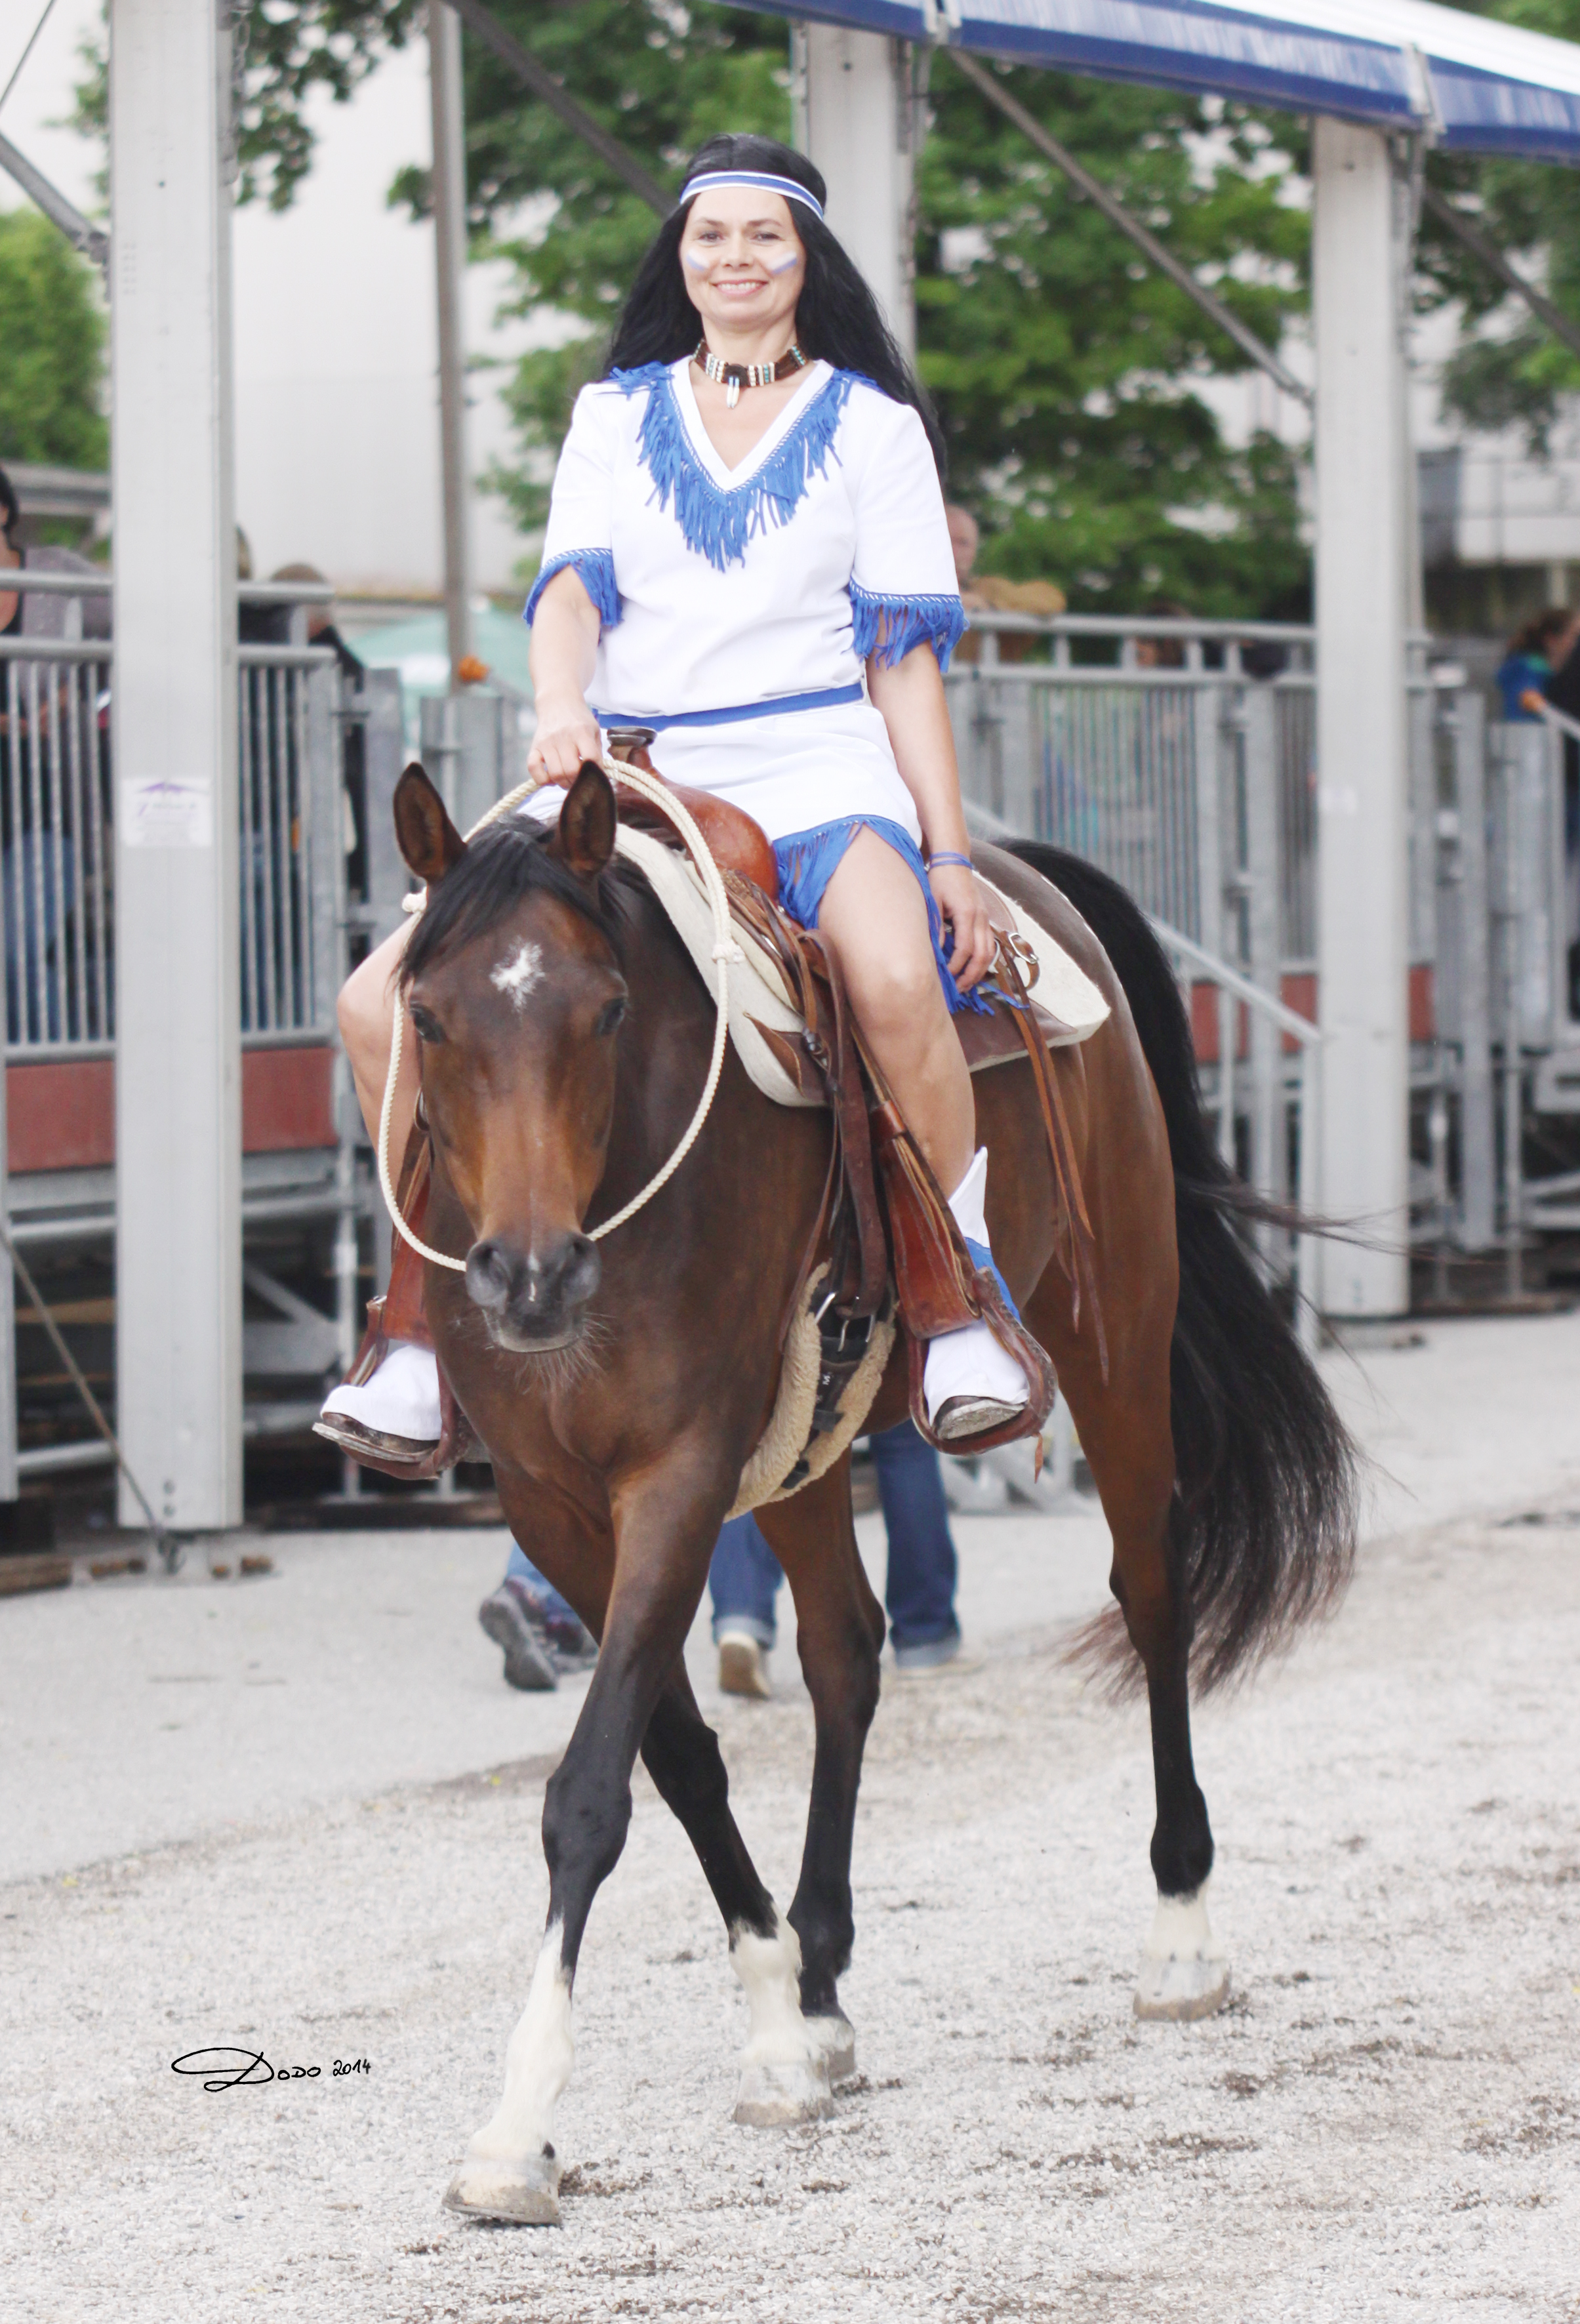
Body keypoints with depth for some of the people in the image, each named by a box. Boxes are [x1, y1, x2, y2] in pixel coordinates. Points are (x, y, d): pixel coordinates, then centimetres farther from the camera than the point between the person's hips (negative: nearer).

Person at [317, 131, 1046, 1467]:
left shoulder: (873, 427, 11)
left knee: (899, 980, -38)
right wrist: (561, 712, -20)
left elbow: (904, 652, 7)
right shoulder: (617, 415, 17)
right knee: (383, 1004, -14)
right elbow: (573, 582, 2)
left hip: (814, 767, -3)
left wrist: (949, 855, -2)